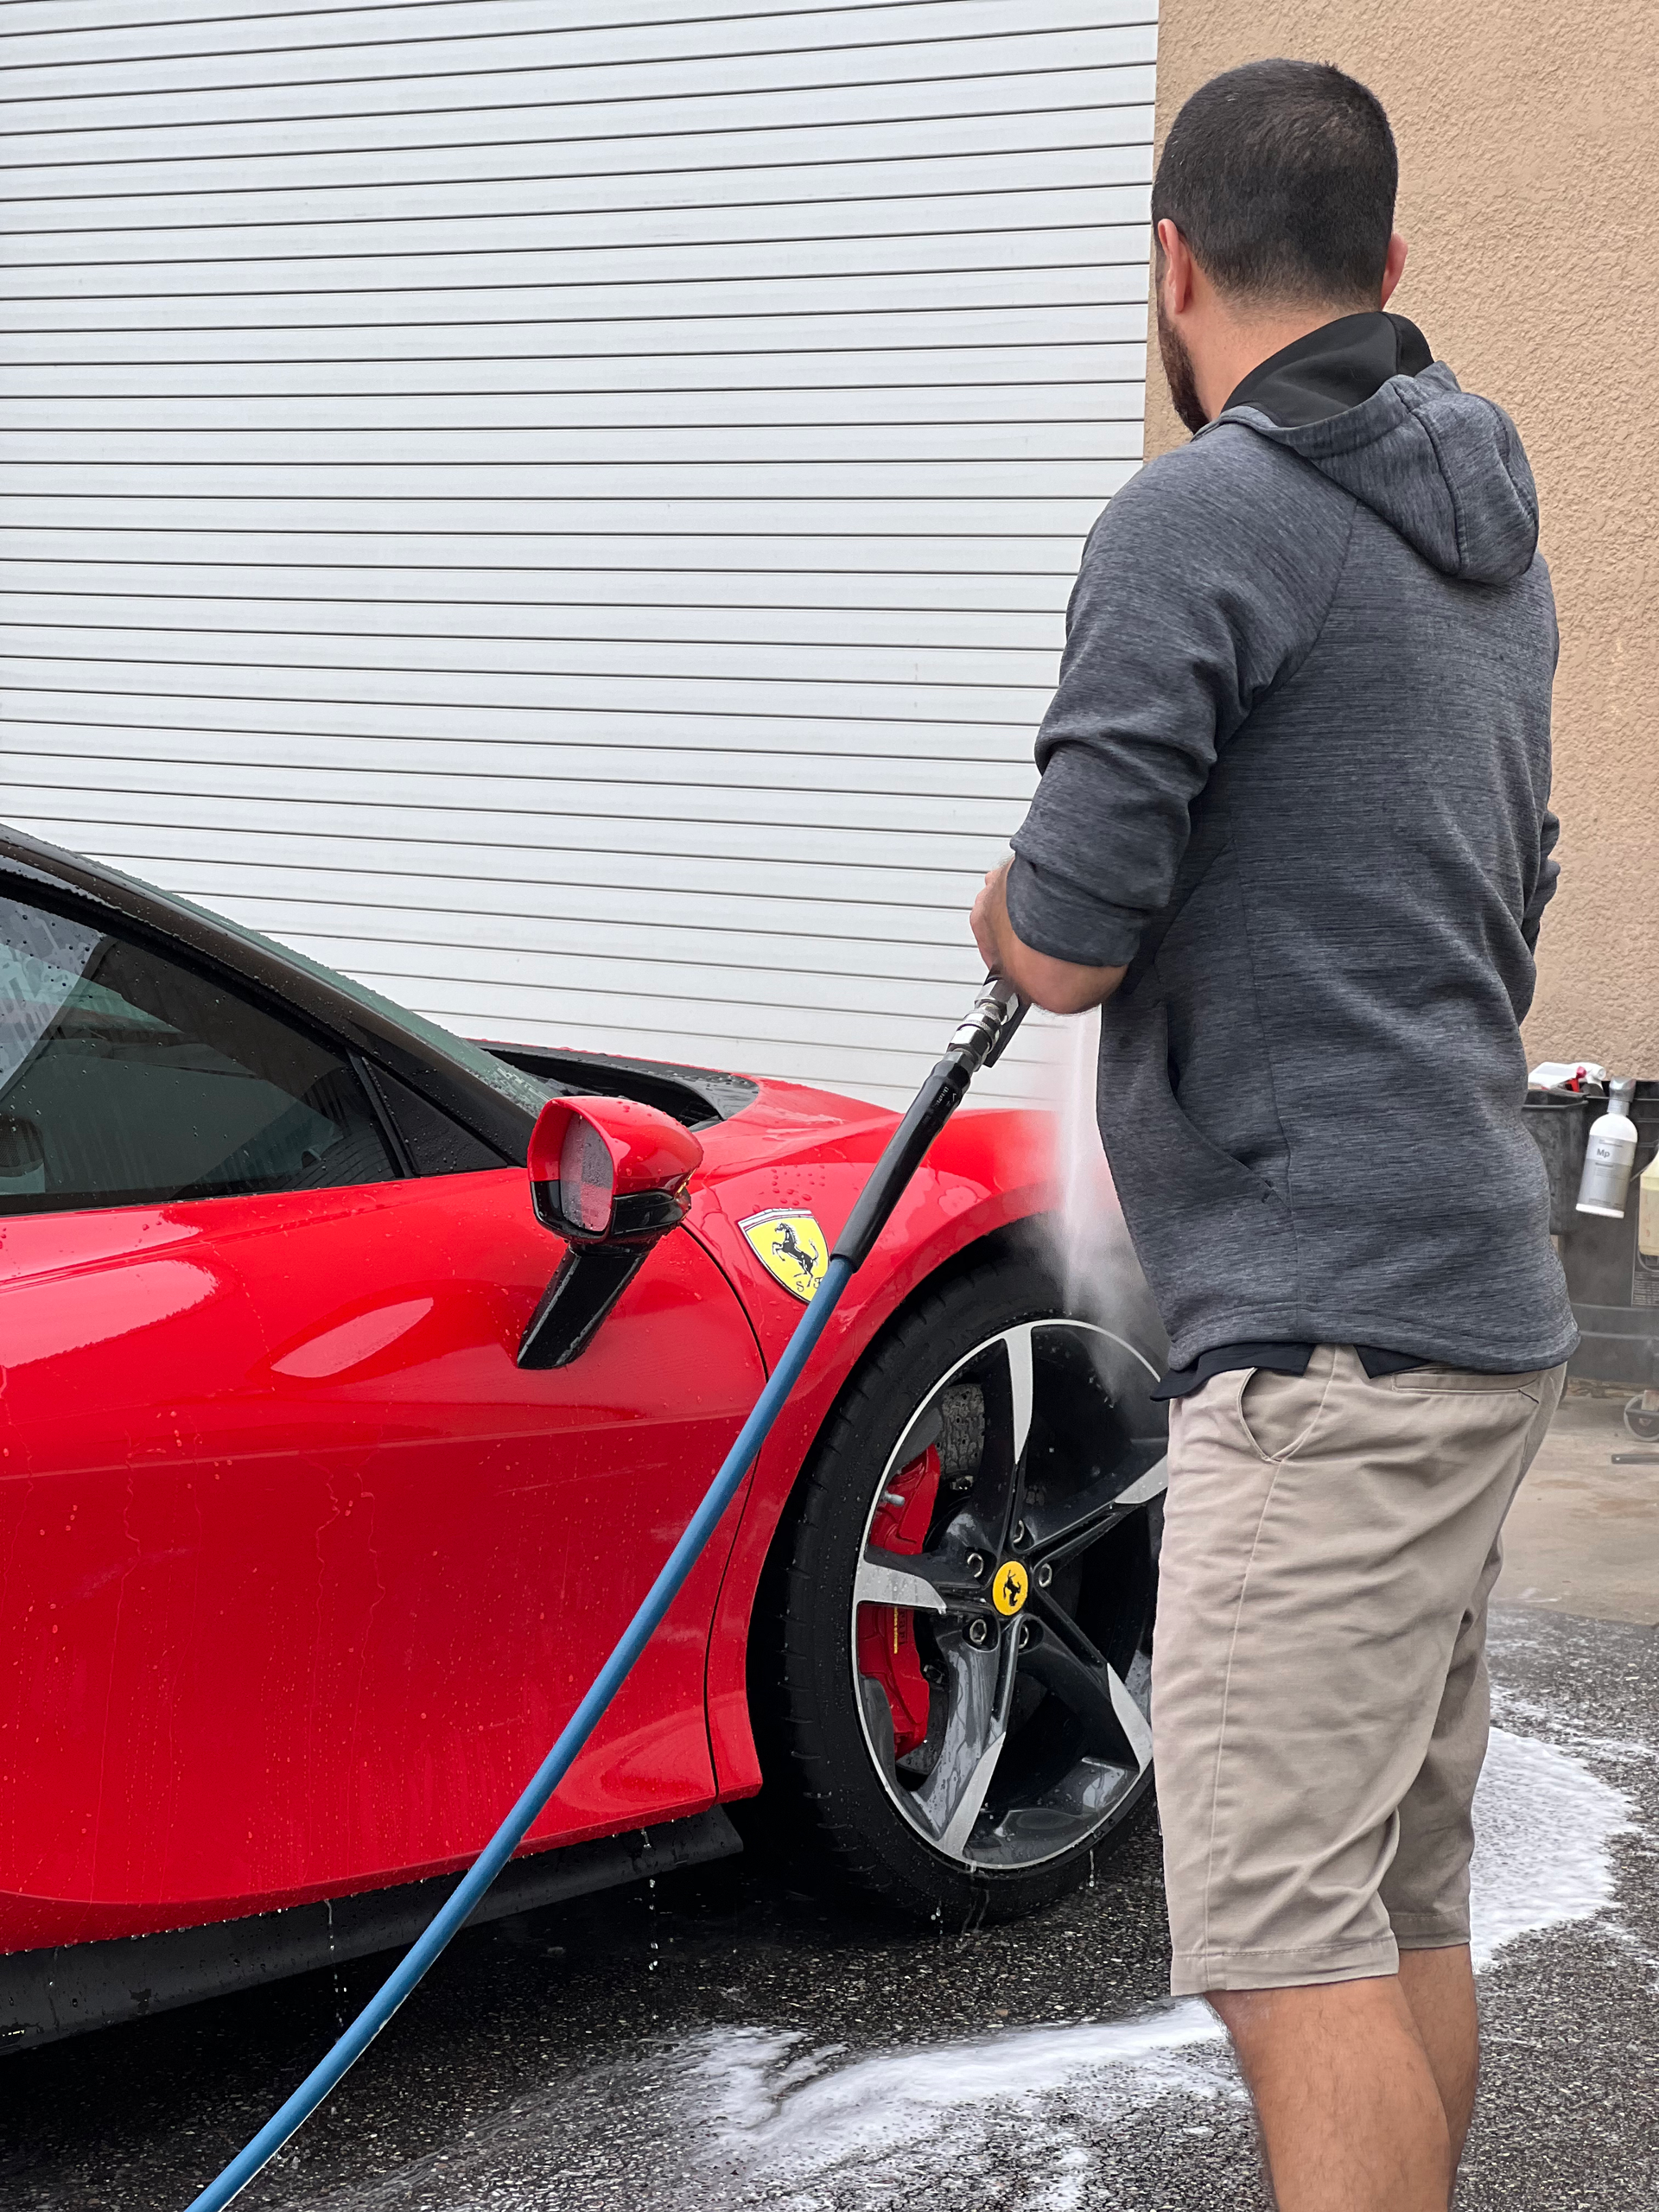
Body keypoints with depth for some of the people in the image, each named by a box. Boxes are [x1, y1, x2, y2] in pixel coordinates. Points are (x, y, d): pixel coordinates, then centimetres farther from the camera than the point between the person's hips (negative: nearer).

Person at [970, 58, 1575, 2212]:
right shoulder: (1487, 537, 17)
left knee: (1288, 1926, -10)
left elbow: (1063, 947, -14)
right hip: (1475, 1300, 10)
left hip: (1325, 1325, -10)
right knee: (1405, 1900, 15)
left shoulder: (1200, 519, -12)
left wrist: (1009, 905, 8)